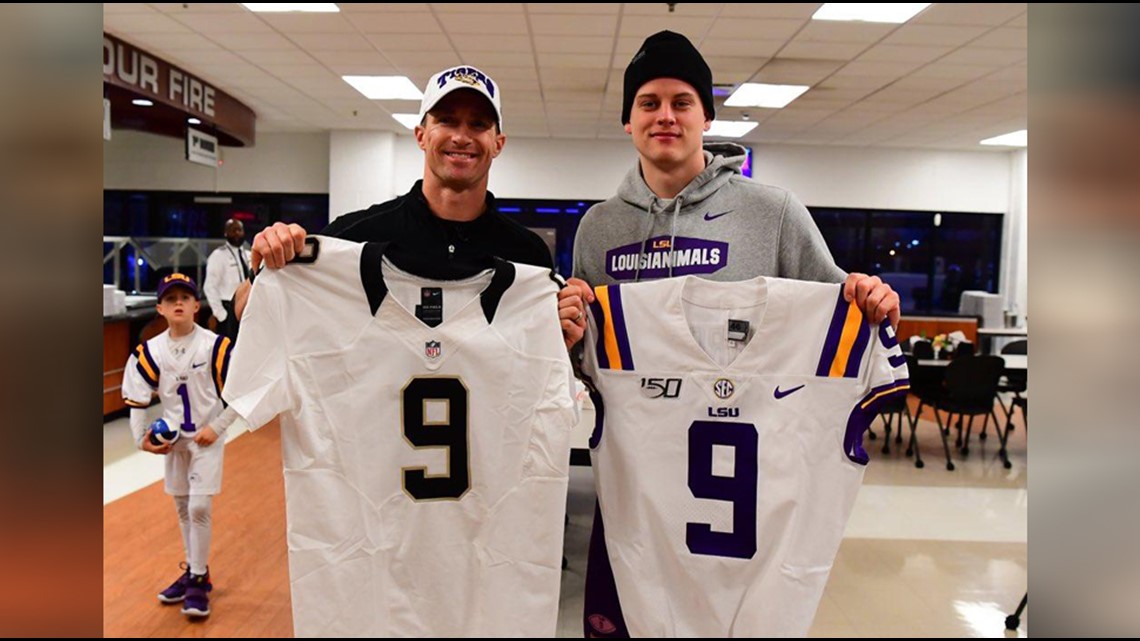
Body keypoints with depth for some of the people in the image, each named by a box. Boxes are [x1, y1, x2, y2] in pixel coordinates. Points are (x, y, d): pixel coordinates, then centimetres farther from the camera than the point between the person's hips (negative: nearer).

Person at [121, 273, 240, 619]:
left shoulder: (216, 345, -17)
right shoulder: (149, 352, -5)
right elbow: (136, 398, 3)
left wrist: (216, 428, -13)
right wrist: (141, 438, -4)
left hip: (208, 437, -4)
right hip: (173, 438, 4)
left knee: (199, 508, -9)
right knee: (182, 508, 15)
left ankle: (199, 581, 7)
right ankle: (193, 572, 31)